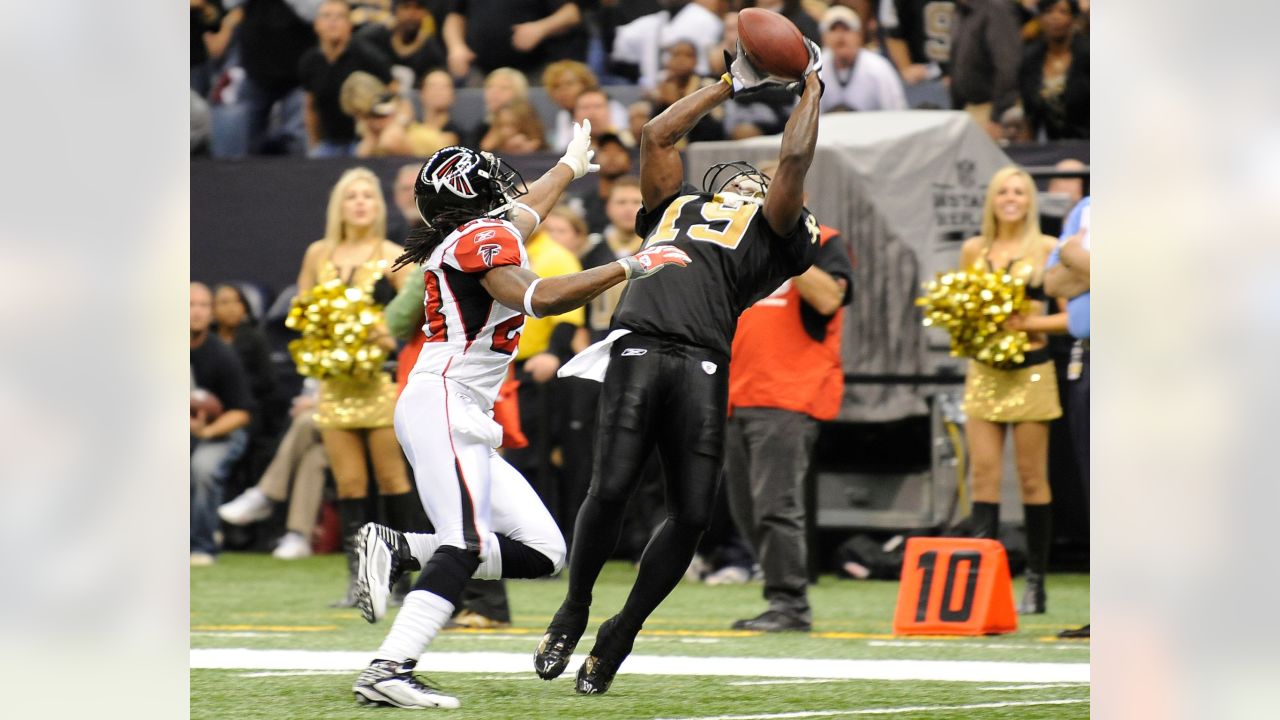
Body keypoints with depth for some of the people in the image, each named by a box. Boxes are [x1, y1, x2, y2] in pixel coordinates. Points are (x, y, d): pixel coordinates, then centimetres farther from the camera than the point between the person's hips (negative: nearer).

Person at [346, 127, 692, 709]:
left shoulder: (493, 231, 22)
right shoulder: (482, 237, -6)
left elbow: (529, 204, 45)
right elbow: (539, 298, -23)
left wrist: (571, 163, 63)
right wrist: (631, 267, -20)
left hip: (468, 421, 10)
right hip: (443, 404, -10)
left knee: (541, 552, 2)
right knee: (465, 545, -24)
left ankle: (399, 551, -1)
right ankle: (389, 670, -33)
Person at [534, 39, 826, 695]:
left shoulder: (769, 232, 25)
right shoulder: (675, 207, 30)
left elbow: (794, 161, 18)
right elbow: (657, 136, 34)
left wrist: (811, 87, 31)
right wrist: (732, 86, 41)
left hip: (702, 364, 0)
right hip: (639, 346, 0)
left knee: (691, 513, -7)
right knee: (611, 489, -14)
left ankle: (622, 633, 11)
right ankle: (573, 610, 8)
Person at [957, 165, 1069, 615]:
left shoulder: (1047, 250, 1)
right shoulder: (974, 250, 11)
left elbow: (1073, 315, -2)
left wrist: (1027, 324, -14)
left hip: (1030, 372, -3)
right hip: (984, 372, 3)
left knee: (1032, 478, -1)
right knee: (984, 474, -4)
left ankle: (1036, 583, 3)